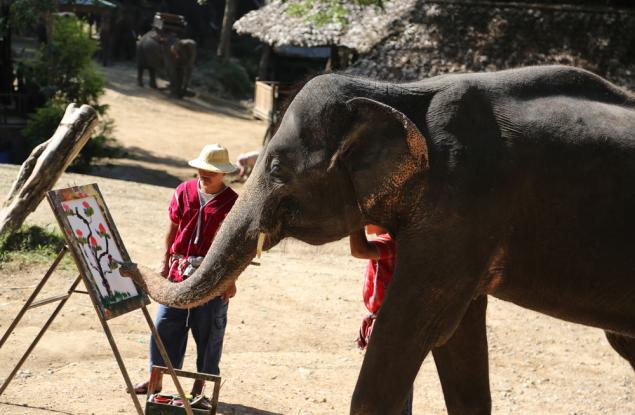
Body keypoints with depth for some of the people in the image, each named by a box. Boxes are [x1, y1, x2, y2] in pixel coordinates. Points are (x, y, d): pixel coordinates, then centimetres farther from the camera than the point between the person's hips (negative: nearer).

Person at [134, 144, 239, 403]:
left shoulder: (231, 202, -6)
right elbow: (173, 228, 12)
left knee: (207, 331, 5)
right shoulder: (184, 192, 4)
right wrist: (166, 262, 10)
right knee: (165, 324, 5)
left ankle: (200, 386, 16)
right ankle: (156, 379, 15)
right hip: (179, 272, 3)